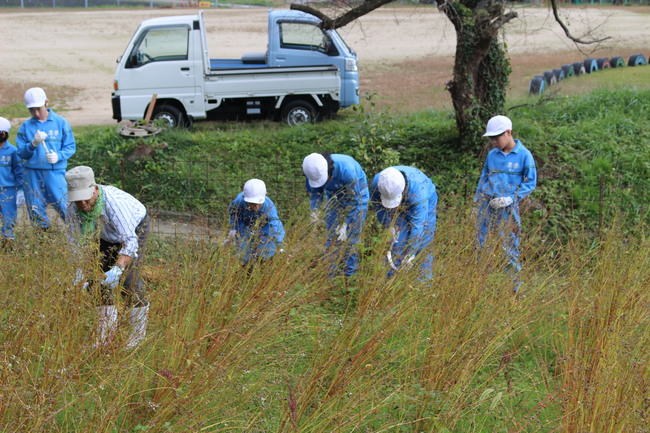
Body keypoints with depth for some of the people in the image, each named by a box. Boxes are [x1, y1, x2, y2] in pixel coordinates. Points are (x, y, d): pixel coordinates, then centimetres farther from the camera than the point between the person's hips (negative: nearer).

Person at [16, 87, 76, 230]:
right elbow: (21, 153, 4)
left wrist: (58, 156, -18)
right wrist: (33, 144, -15)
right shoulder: (26, 126, 7)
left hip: (56, 172, -2)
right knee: (36, 211, 6)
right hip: (32, 174, 2)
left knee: (63, 206, -7)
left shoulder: (60, 122, 3)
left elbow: (70, 147, 2)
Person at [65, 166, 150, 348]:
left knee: (127, 278, -18)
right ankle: (108, 329, 13)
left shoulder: (113, 201, -42)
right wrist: (80, 274, -27)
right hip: (106, 235, 6)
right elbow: (78, 245, -15)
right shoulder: (72, 210, -25)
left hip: (135, 227, -5)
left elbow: (130, 240, -45)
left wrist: (118, 269, -57)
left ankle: (139, 332, -4)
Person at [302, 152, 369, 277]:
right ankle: (333, 275, 7)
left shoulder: (346, 169, -39)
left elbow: (353, 200, -30)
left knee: (350, 238, -8)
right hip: (333, 196, 5)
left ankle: (350, 275, 2)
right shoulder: (314, 171, -24)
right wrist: (315, 211, -23)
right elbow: (315, 194, -6)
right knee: (332, 236, 0)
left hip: (356, 194, -5)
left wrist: (345, 225, -30)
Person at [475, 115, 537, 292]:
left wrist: (511, 199, -13)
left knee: (509, 247, -2)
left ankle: (513, 286, 8)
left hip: (508, 207, -4)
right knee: (483, 244, 7)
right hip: (487, 204, 4)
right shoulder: (492, 155, 9)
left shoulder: (524, 155, -4)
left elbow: (530, 183, -3)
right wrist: (477, 200, 12)